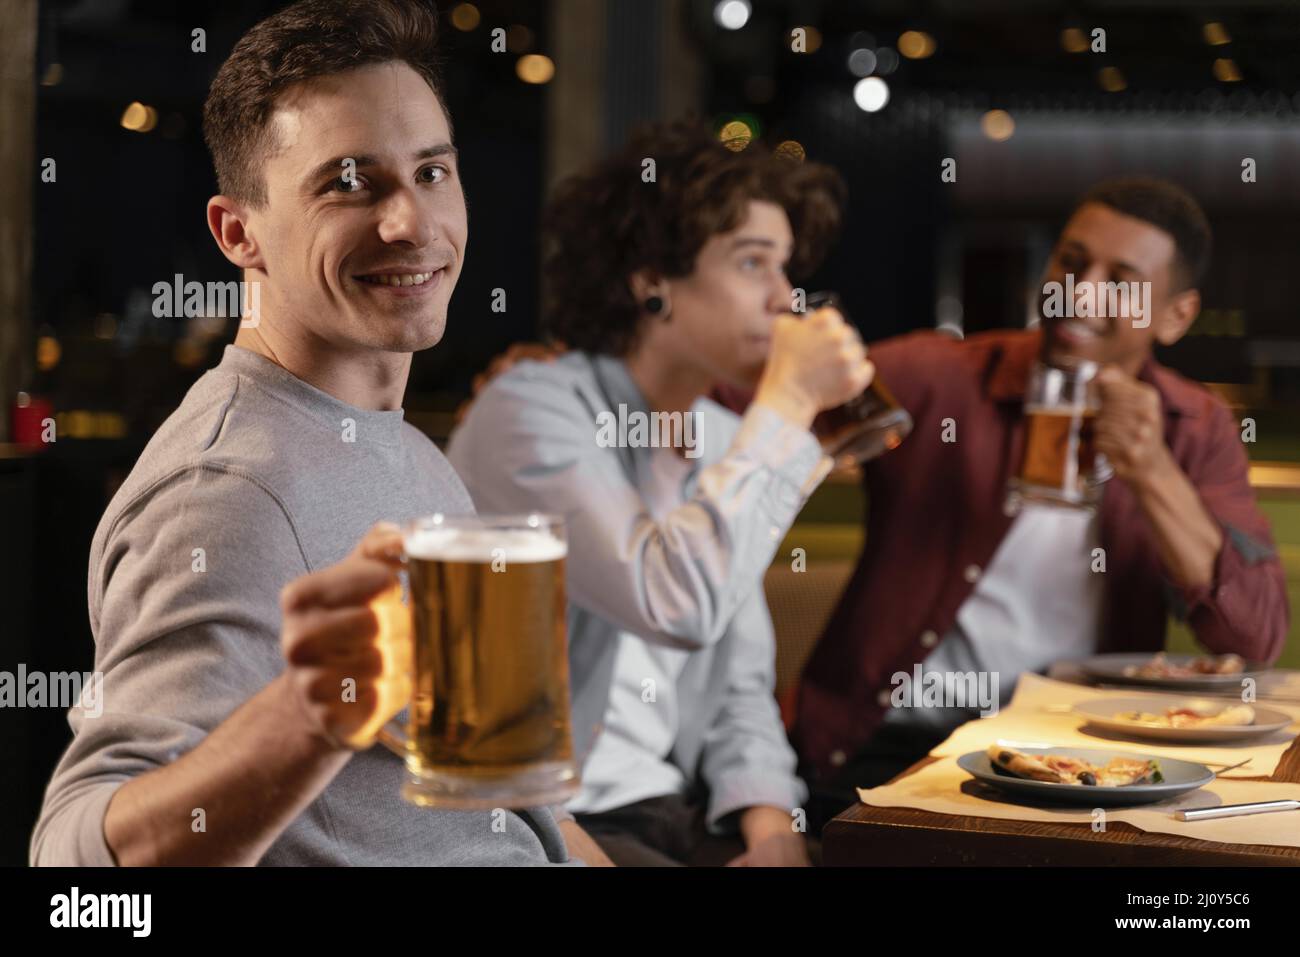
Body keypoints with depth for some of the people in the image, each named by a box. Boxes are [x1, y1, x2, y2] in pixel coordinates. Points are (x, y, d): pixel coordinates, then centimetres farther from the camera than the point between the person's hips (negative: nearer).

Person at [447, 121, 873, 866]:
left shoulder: (724, 441, 10)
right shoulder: (532, 408, -13)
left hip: (671, 810, 6)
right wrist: (790, 401, -18)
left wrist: (771, 822, -7)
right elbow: (679, 604, -27)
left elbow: (741, 685, 12)